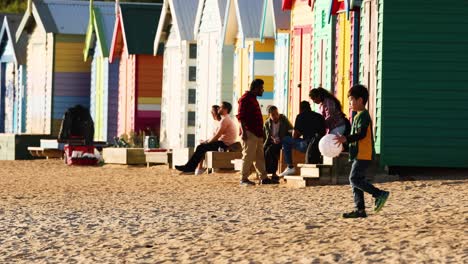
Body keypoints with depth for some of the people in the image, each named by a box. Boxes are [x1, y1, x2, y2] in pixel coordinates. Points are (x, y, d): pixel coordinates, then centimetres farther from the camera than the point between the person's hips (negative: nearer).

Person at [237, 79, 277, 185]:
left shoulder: (253, 99, 22)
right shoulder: (245, 99, -8)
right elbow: (241, 116, -16)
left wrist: (261, 132, 26)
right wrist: (243, 132, -23)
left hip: (257, 133, 10)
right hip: (249, 133, -10)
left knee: (260, 157, 10)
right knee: (248, 156, -9)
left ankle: (263, 178, 13)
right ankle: (244, 179, -6)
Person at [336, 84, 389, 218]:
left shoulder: (363, 115, -12)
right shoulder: (359, 115, 20)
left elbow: (361, 134, -23)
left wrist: (346, 139, -30)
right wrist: (344, 141, 24)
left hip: (363, 155, -10)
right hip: (359, 155, 10)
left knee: (355, 179, -14)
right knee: (356, 181, 8)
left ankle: (379, 194, -12)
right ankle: (360, 209, 8)